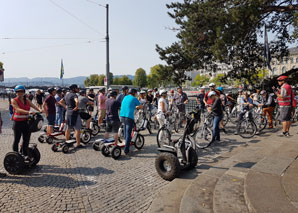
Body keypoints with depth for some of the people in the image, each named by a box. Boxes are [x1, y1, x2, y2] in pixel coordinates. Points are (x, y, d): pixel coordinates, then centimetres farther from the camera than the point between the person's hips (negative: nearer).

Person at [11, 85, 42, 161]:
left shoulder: (27, 100, 10)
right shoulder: (14, 100, -5)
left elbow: (34, 106, -4)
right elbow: (18, 109, -21)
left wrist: (39, 110, -26)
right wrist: (28, 112, -36)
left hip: (26, 122, 5)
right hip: (18, 123, -4)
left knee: (26, 139, 9)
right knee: (16, 140, 6)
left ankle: (25, 155, 21)